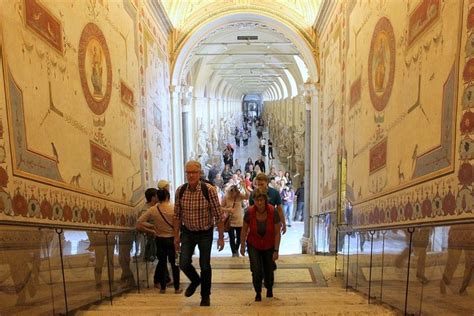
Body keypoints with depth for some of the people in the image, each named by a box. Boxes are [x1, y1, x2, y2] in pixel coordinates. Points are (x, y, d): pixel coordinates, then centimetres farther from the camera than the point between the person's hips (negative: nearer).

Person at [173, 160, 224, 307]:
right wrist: (176, 236, 1)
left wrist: (221, 237, -11)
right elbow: (177, 215, 1)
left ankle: (205, 296, 32)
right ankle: (195, 280, 33)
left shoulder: (209, 190, -19)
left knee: (205, 266, 6)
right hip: (187, 232, 3)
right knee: (184, 263, -2)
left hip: (205, 233, -2)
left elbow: (218, 215, -14)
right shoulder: (180, 191, -8)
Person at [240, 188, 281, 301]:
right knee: (256, 270, -9)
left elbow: (277, 233, -15)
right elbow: (244, 230, -6)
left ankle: (269, 289, 44)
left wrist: (276, 250, -13)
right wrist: (242, 246, 1)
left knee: (269, 271, 12)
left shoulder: (273, 212, -24)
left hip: (269, 246, 0)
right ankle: (258, 293, 20)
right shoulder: (249, 212, -21)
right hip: (254, 245, 0)